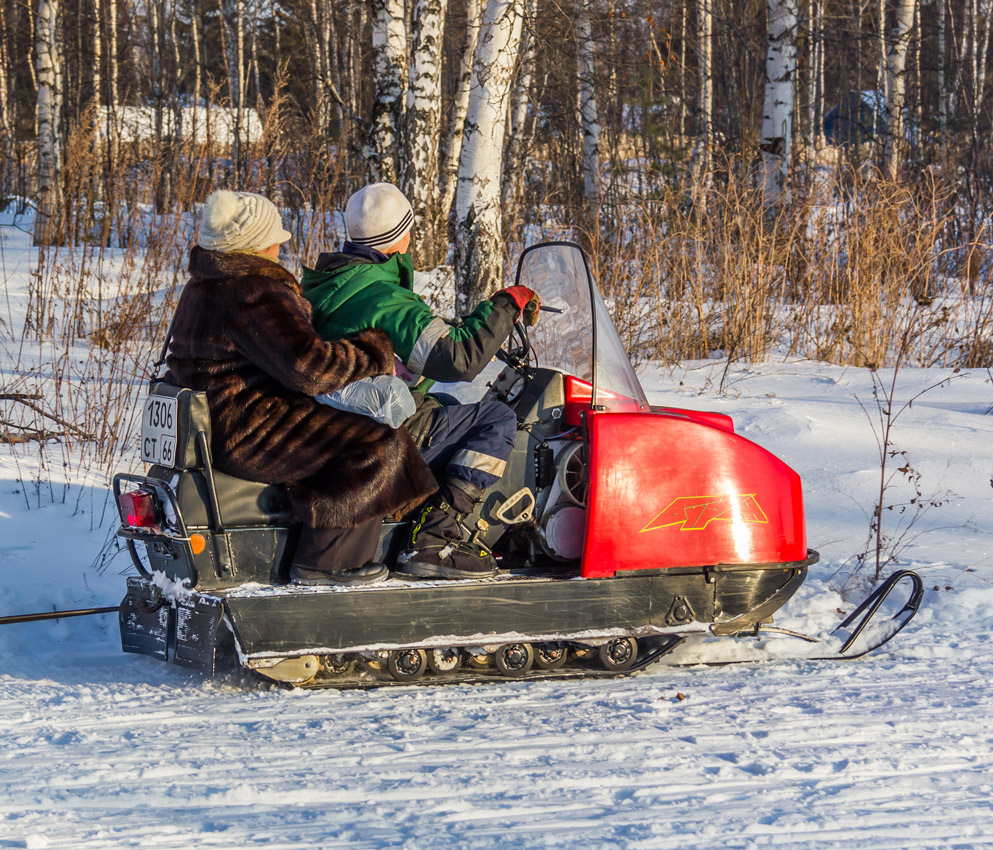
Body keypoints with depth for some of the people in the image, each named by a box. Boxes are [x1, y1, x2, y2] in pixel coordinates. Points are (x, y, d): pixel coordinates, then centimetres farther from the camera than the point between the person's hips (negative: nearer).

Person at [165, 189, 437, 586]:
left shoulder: (204, 285, 14)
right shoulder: (256, 294, -20)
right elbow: (307, 366, -27)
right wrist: (375, 350, -14)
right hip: (243, 433, -12)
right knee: (376, 445, -13)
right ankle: (324, 561, -12)